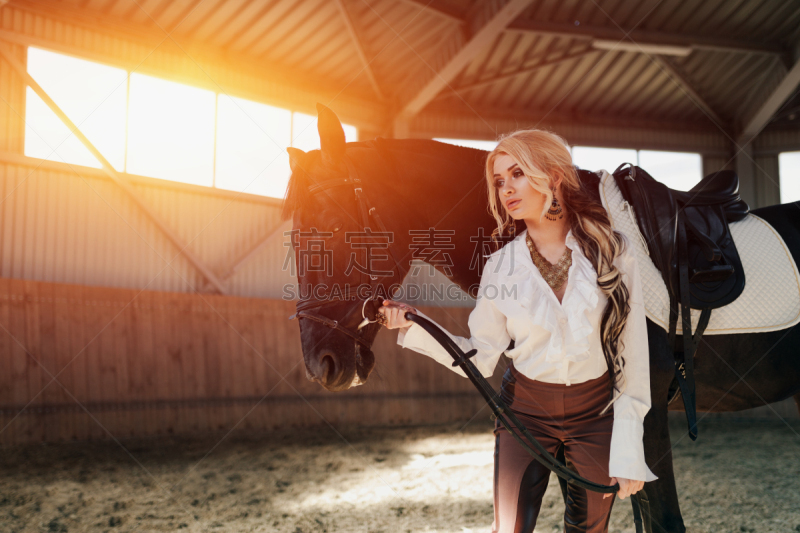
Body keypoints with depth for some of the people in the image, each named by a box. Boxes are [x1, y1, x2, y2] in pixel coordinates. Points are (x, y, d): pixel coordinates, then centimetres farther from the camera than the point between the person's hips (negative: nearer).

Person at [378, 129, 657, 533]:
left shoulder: (613, 250, -9)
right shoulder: (500, 267, -6)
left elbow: (633, 353, -7)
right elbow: (480, 359, -4)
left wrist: (628, 450, -9)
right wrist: (413, 325, -16)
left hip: (596, 413, 0)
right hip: (525, 410, 1)